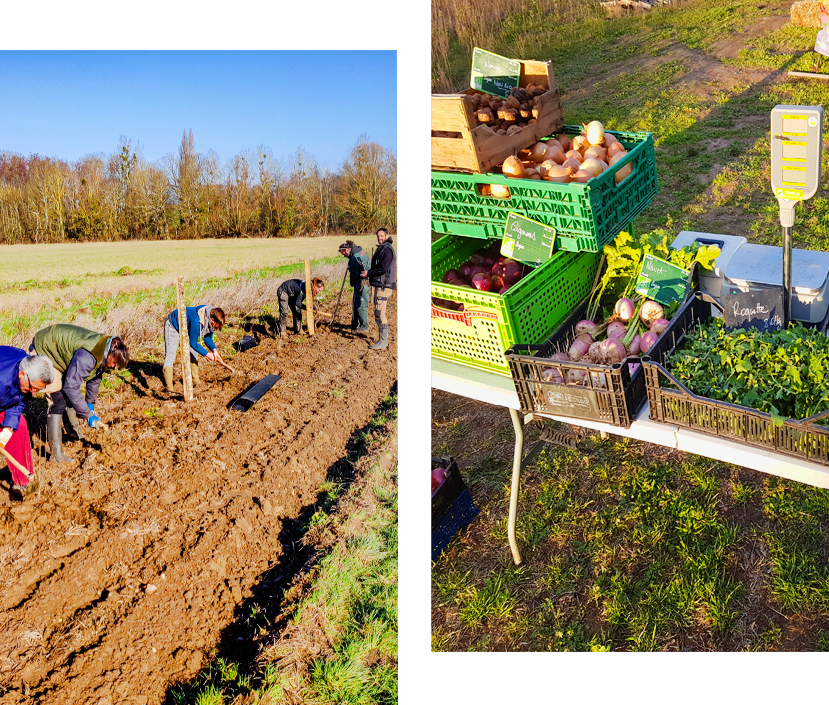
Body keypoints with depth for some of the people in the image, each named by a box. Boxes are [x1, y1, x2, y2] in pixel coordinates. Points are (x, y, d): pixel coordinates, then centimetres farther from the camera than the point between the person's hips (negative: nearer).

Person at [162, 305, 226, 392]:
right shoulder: (197, 321, -43)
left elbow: (207, 338, -7)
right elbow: (192, 342, -29)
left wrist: (214, 349, -23)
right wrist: (207, 354, -28)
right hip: (173, 324, -8)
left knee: (193, 351, 5)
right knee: (170, 353, -14)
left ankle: (195, 380, 14)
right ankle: (169, 387, -16)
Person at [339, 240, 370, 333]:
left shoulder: (355, 257, -20)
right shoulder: (360, 251, 12)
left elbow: (354, 274, -18)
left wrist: (352, 283, -1)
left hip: (362, 283, -11)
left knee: (361, 306, -5)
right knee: (355, 304, 18)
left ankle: (364, 327, 1)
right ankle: (355, 325, 27)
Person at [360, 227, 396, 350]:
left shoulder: (387, 249, -13)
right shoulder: (381, 249, 19)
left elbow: (383, 268, -22)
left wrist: (368, 273, -13)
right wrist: (368, 274, 13)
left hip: (384, 286, -11)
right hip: (380, 285, 11)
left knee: (379, 313, -11)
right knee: (380, 313, 15)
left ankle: (382, 342, -9)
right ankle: (383, 340, 21)